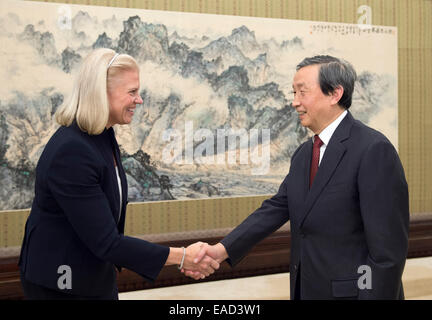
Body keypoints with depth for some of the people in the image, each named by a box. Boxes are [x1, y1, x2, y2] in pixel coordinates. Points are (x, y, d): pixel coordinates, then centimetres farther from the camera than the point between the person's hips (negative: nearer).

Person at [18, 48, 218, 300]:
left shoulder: (104, 137, 1)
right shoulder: (70, 152, -26)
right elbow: (105, 242, -27)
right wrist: (182, 257, -25)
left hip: (99, 276, 8)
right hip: (62, 286, -8)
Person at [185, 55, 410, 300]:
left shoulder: (374, 150, -17)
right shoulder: (304, 154, 10)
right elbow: (276, 208, 4)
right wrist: (223, 250, -7)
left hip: (350, 291, -7)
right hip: (307, 289, 8)